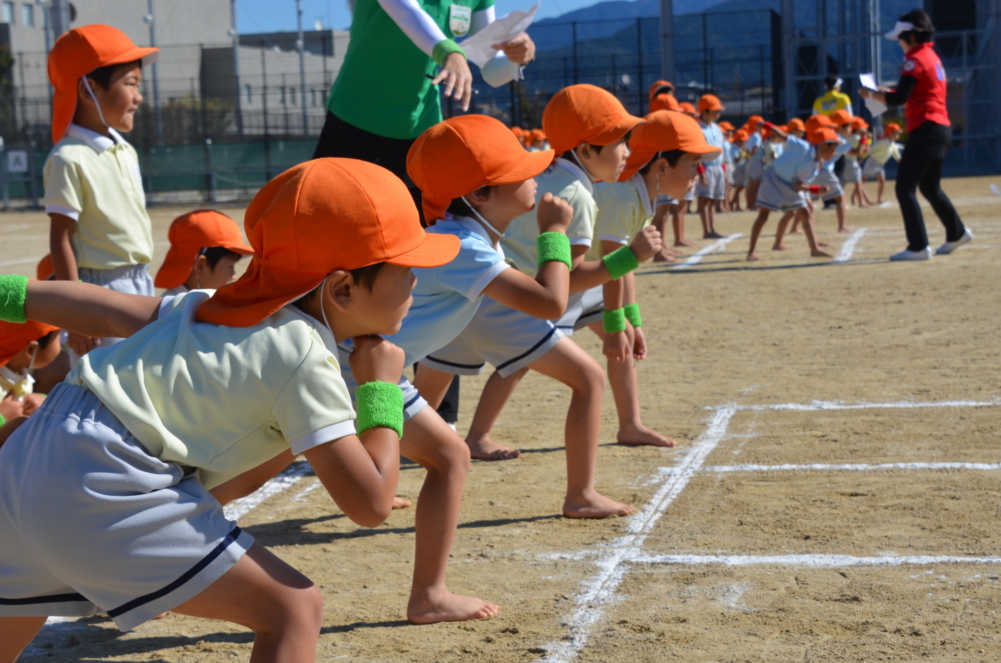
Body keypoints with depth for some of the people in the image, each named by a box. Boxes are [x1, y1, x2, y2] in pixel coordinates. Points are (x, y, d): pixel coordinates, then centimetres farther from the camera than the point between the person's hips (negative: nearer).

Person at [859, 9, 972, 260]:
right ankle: (957, 234, 35)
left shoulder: (916, 60, -11)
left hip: (925, 130, -10)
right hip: (942, 129, 10)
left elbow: (898, 99, -18)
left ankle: (919, 247, -14)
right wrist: (885, 92, 15)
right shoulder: (932, 57, 18)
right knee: (930, 188, 24)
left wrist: (871, 94, -4)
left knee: (905, 188, -11)